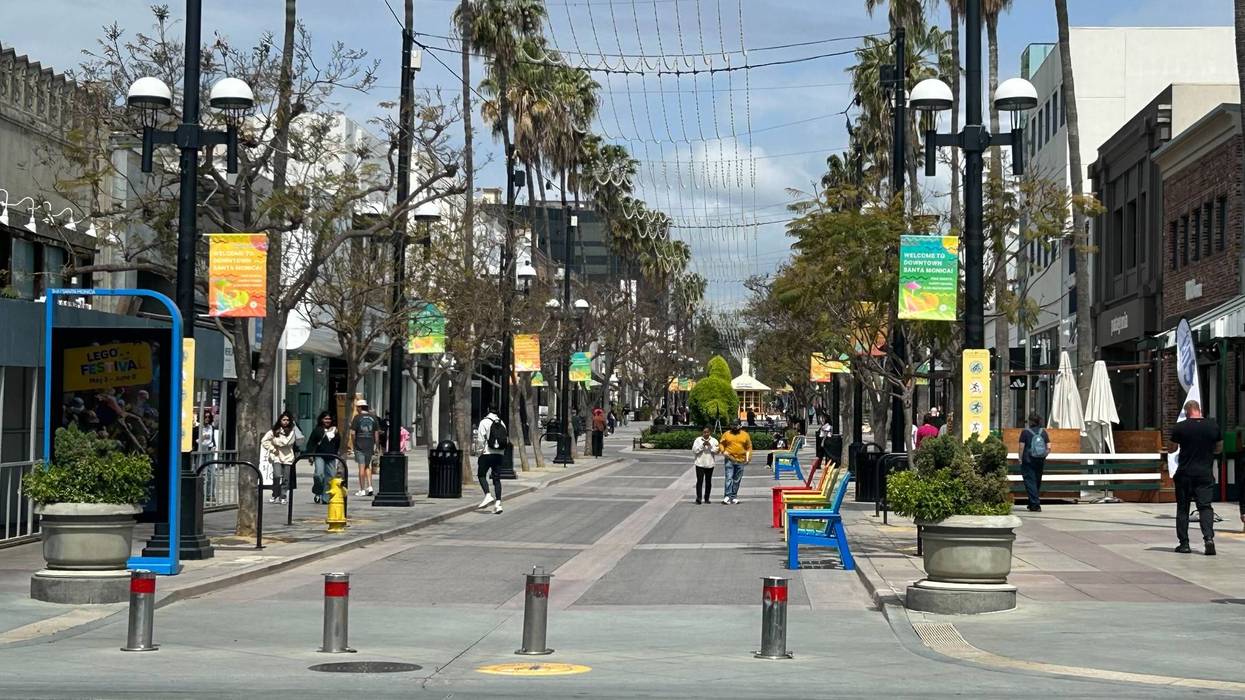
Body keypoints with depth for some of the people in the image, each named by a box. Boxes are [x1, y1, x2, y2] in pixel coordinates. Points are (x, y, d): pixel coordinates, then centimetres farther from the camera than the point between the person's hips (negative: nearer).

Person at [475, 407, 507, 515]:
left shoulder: (484, 422, -7)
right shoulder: (502, 423, 10)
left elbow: (480, 438, -12)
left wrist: (481, 449, 0)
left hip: (487, 453, -5)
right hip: (499, 454, 5)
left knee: (481, 475, 8)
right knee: (497, 478, 5)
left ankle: (488, 495, -12)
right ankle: (498, 503, -2)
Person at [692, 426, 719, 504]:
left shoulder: (714, 441, 5)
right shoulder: (698, 440, 2)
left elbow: (716, 451, -4)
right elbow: (694, 450, -7)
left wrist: (710, 445, -15)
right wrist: (702, 445, -15)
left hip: (710, 464, 2)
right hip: (700, 464, -2)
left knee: (708, 481, 8)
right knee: (700, 481, -9)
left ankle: (706, 498, 17)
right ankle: (698, 498, -11)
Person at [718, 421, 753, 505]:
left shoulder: (745, 435, 8)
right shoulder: (726, 434, 7)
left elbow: (749, 447, 11)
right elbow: (721, 444, 9)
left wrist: (748, 457, 2)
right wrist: (723, 451, -10)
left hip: (741, 460, 2)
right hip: (729, 459, -2)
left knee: (737, 480, 6)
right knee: (729, 478, -13)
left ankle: (734, 497, 13)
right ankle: (728, 496, -16)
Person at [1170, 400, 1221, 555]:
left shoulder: (1180, 427, -7)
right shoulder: (1213, 426, 1)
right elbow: (1219, 448, 13)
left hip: (1185, 474, -1)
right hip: (1205, 474, 1)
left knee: (1183, 508, 9)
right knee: (1205, 506, 0)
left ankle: (1184, 543, 10)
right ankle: (1209, 537, -21)